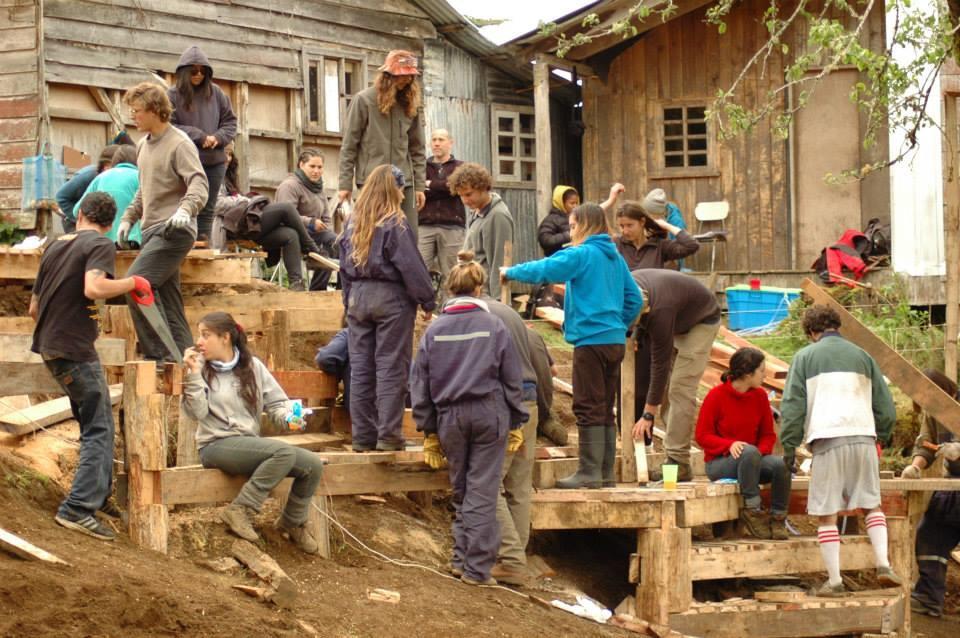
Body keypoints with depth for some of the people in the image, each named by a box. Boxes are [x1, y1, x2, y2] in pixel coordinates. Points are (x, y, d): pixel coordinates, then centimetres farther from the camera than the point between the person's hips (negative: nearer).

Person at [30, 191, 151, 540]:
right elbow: (94, 288, -27)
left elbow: (33, 308, 20)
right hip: (75, 350, -8)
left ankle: (98, 495, 28)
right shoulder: (101, 246, -7)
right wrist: (132, 282, -13)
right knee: (99, 429, -6)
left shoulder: (55, 246, 16)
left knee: (94, 423, 21)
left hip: (49, 347, 8)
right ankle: (78, 508, -15)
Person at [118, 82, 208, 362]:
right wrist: (128, 218, 21)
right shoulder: (144, 146, 17)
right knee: (167, 297, 7)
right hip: (154, 231, 9)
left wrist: (184, 210, -37)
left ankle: (158, 351, -19)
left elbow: (199, 185, -20)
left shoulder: (179, 144, -9)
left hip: (174, 231, -9)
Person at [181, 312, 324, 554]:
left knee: (313, 464, -10)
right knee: (285, 452, -29)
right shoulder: (201, 368, 0)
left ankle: (293, 522, 14)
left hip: (250, 444, 5)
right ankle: (239, 510, -22)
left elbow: (276, 402, 11)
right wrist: (193, 375, -18)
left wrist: (288, 417, -10)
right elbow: (197, 412, -11)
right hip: (217, 445, -5)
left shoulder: (253, 366, 9)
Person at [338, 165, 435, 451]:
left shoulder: (353, 223, 8)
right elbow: (411, 266, -12)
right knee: (391, 367, -2)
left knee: (361, 368, 8)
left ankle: (363, 436, 10)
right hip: (391, 298, -6)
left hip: (358, 298, 6)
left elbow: (345, 267, 12)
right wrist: (428, 301, -4)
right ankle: (388, 435, -4)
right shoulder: (395, 224, -11)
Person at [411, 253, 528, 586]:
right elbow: (513, 380, 1)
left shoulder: (434, 331, 4)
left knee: (461, 491, 17)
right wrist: (515, 425, 10)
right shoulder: (494, 327, -2)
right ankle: (477, 568, -2)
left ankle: (461, 558, 17)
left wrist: (429, 432, 13)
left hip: (449, 418, 2)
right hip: (489, 413, -2)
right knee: (483, 492, -1)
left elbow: (419, 384, 6)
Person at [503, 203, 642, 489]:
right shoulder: (615, 257, 14)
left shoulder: (582, 254, -9)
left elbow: (543, 270, -14)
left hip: (591, 340, -8)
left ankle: (590, 472, -4)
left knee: (589, 408, -4)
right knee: (605, 409, 13)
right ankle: (606, 472, 16)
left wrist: (510, 271, 0)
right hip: (615, 340, 8)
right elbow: (634, 299, 16)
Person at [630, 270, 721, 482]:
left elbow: (660, 364, -35)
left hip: (701, 321, -8)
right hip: (677, 320, 8)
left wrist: (648, 415, -31)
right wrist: (636, 334, -12)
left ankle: (678, 462, -19)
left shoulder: (659, 312, -41)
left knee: (680, 389, -18)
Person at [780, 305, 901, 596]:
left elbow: (793, 405, 1)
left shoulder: (805, 357, 9)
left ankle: (834, 580, -1)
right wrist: (881, 438, 30)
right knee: (872, 504, 16)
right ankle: (883, 564, 0)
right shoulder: (861, 356, 19)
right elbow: (885, 405, 18)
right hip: (863, 436, 3)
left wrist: (789, 446, 6)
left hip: (827, 438, -3)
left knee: (826, 514, 2)